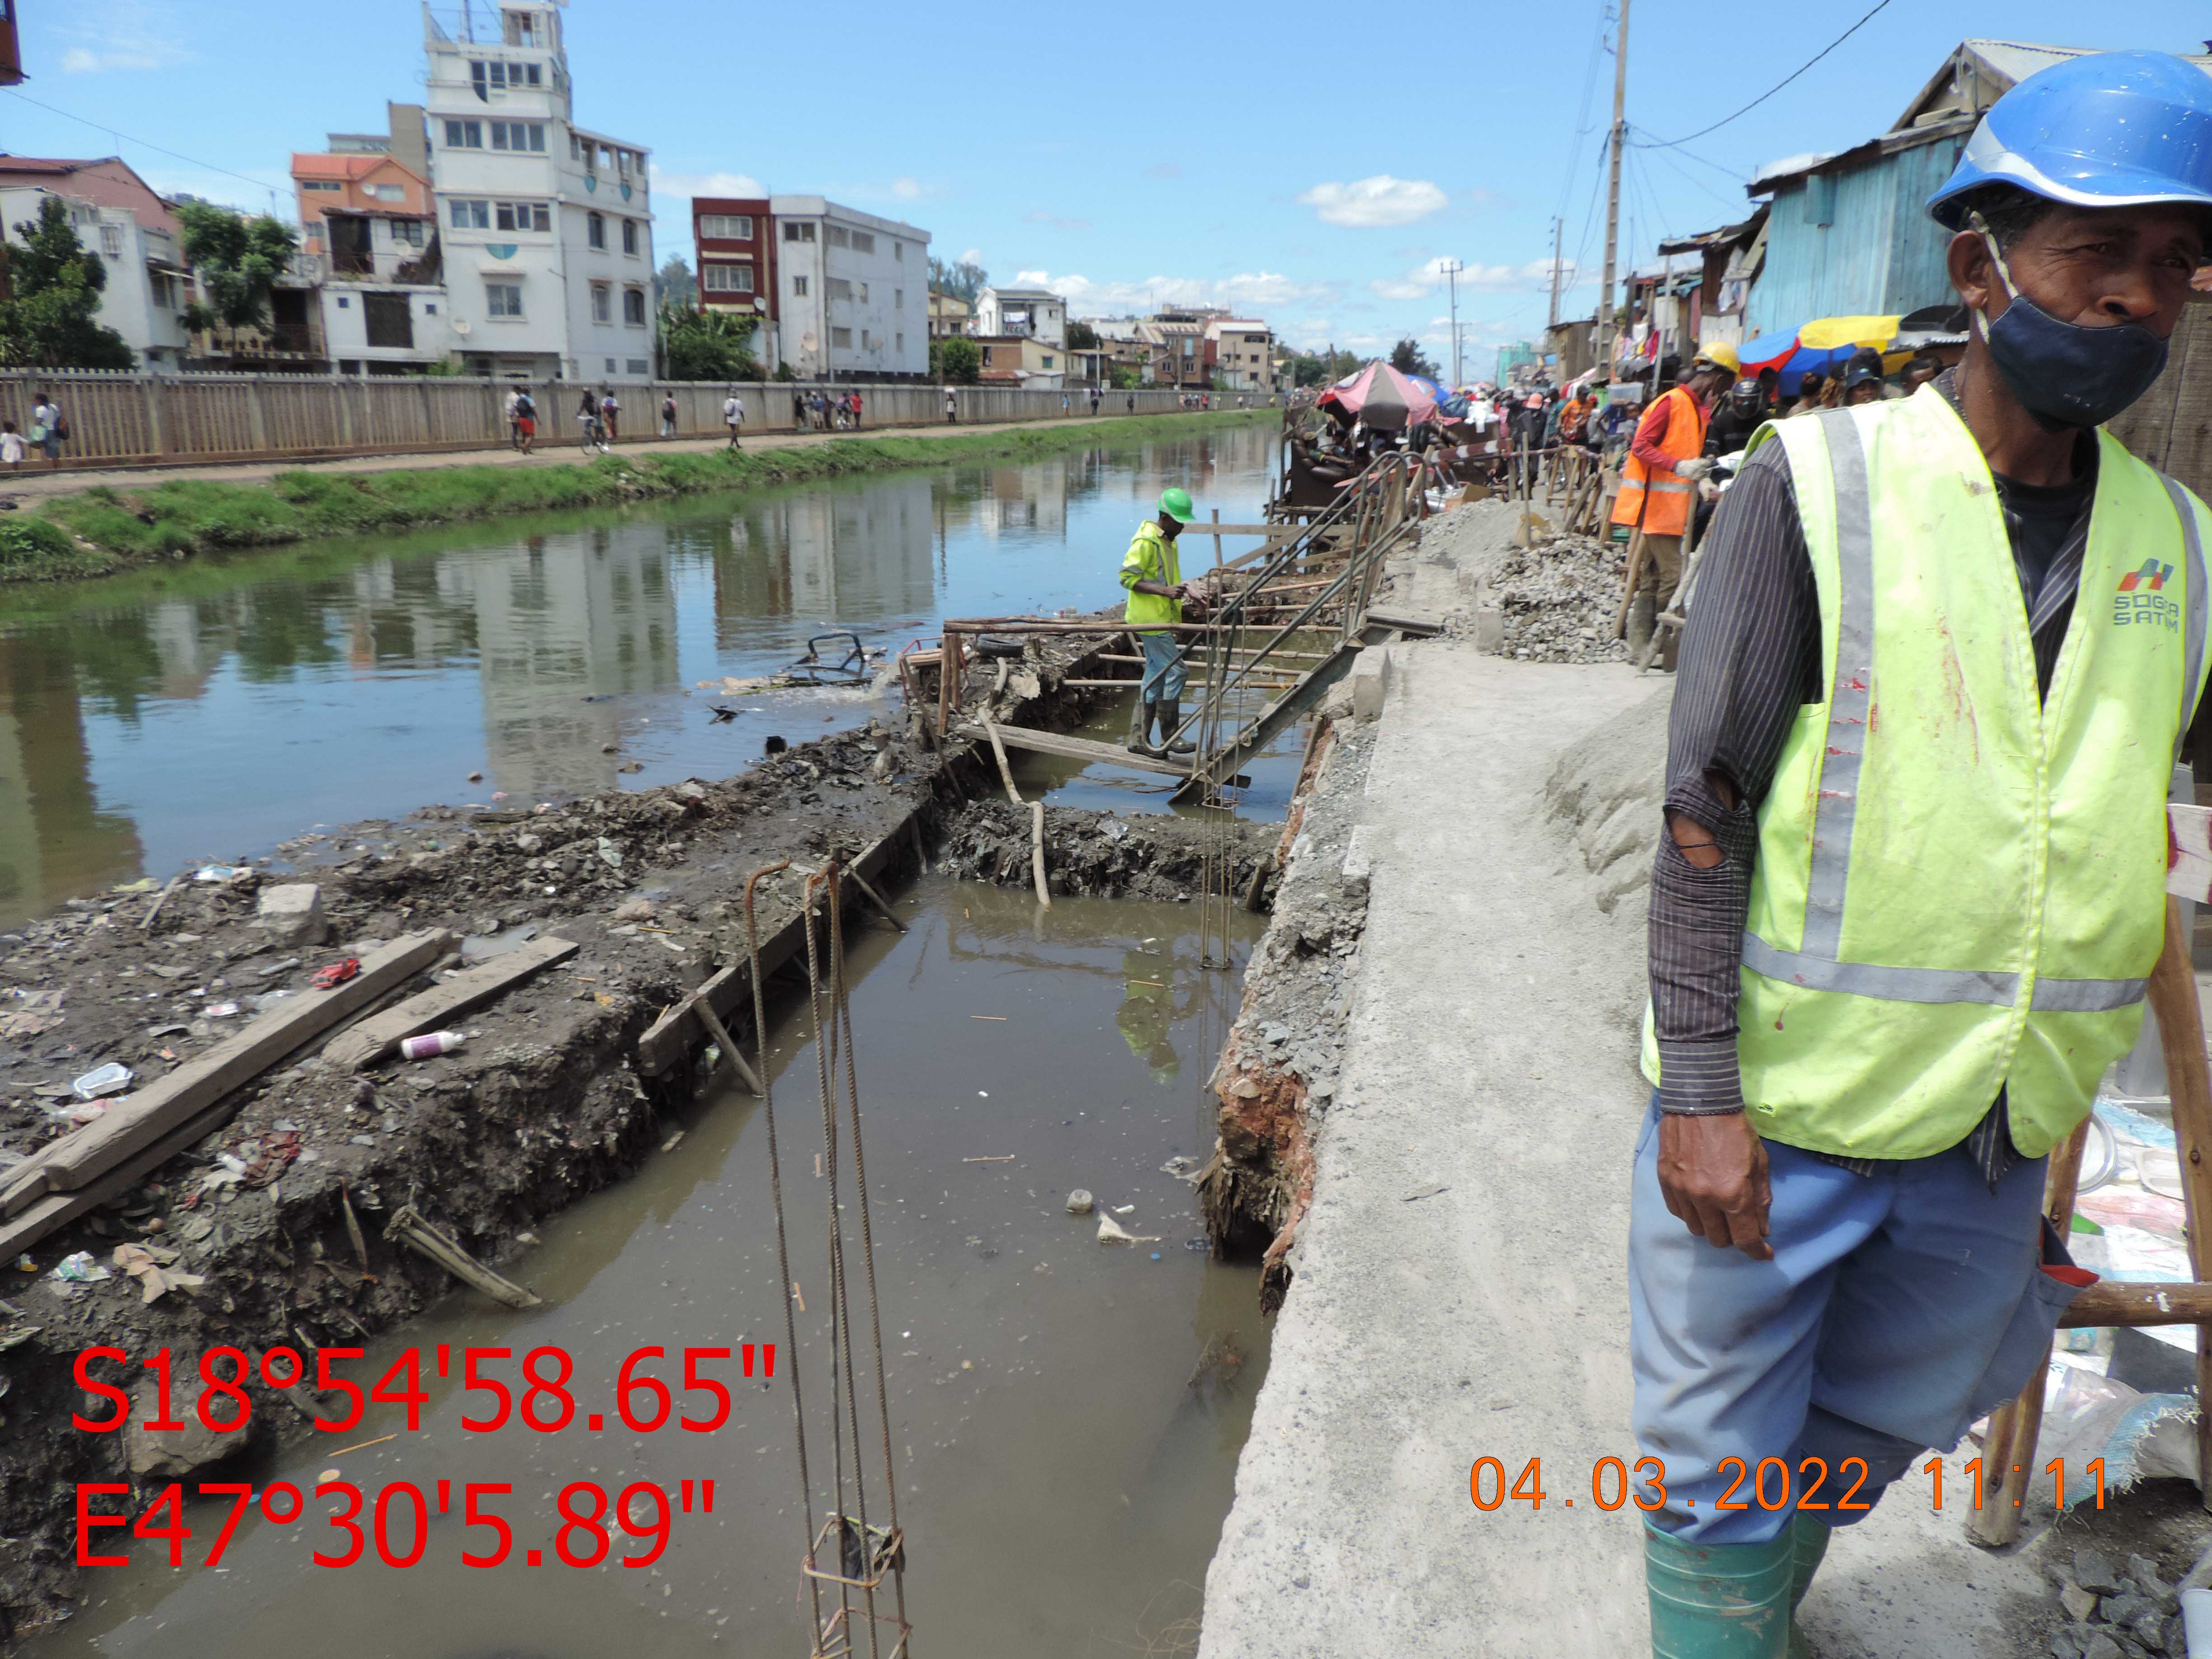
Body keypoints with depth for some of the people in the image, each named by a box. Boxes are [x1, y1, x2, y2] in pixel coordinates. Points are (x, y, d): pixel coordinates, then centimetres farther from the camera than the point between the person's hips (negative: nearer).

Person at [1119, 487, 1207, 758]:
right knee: (1174, 671, -11)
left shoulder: (1168, 542, 17)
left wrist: (1186, 596, 10)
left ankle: (1141, 738, 16)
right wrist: (1165, 591, -25)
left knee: (1156, 676, 11)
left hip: (1163, 618, 10)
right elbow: (1127, 577, -18)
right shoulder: (1146, 541, -14)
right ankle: (1170, 737, -5)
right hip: (1151, 619, -10)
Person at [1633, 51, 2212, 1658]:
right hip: (1780, 1109, -5)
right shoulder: (1823, 479, -11)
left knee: (1876, 1430, 25)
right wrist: (1701, 1094, -15)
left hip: (2012, 1132, 5)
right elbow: (1704, 808, -13)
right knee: (1721, 1459, 10)